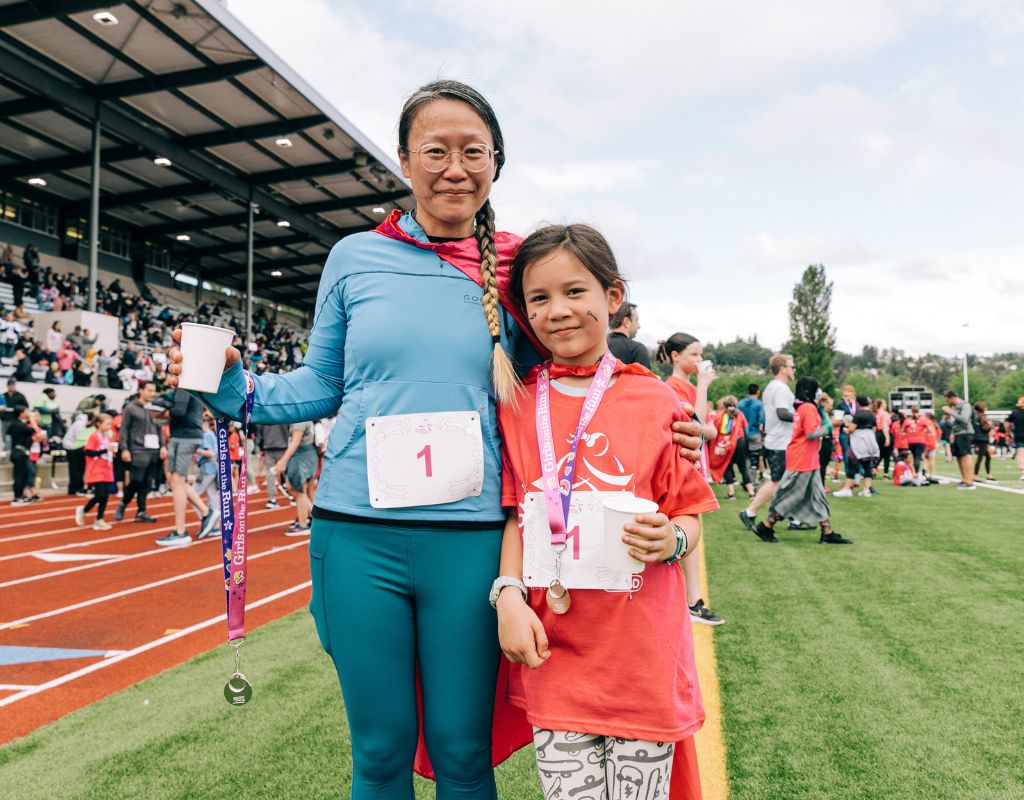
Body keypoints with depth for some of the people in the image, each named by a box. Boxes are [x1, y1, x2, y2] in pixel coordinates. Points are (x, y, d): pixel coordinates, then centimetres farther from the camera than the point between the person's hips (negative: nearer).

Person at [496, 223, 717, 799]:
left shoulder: (655, 402, -2)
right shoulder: (517, 405, 4)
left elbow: (690, 515, 4)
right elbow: (514, 513, 7)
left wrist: (671, 540, -17)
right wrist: (509, 594, -6)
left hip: (642, 651, -1)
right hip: (552, 648, 1)